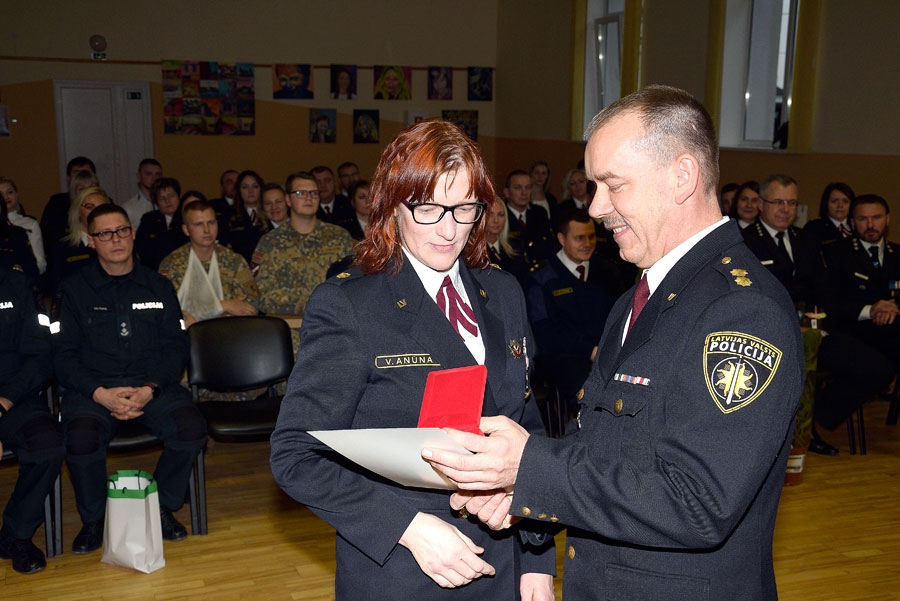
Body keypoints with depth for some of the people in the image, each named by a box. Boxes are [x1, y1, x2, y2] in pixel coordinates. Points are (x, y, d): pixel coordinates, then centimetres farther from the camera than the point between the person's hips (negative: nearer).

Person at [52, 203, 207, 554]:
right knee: (82, 441, -32)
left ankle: (163, 507, 1)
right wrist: (101, 393, -15)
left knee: (192, 429, -27)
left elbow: (176, 347, 7)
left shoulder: (158, 287, 13)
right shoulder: (75, 289, 8)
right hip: (92, 388, -1)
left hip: (152, 385, 1)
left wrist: (149, 390, -11)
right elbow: (63, 354, 2)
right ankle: (93, 520, -1)